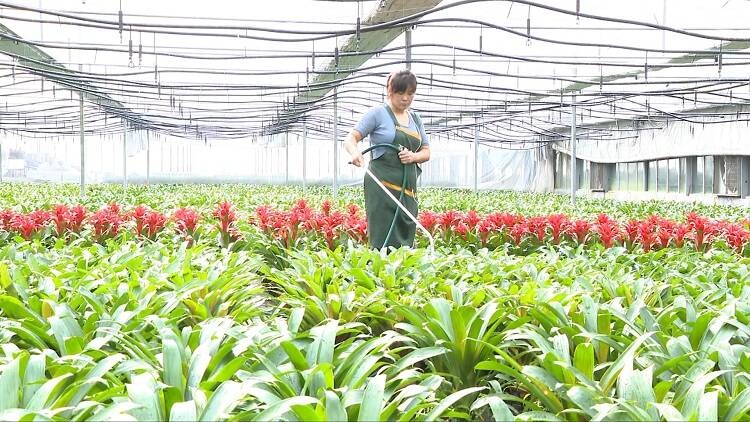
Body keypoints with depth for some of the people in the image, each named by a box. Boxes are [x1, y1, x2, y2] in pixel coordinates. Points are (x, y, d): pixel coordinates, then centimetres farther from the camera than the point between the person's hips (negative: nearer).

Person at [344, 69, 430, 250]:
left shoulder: (415, 118, 18)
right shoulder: (378, 113, 0)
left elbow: (426, 152, 20)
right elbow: (351, 138, -5)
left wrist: (414, 156, -4)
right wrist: (355, 153, -28)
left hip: (408, 188, 6)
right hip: (382, 185, -6)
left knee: (406, 242, 3)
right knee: (384, 241, -12)